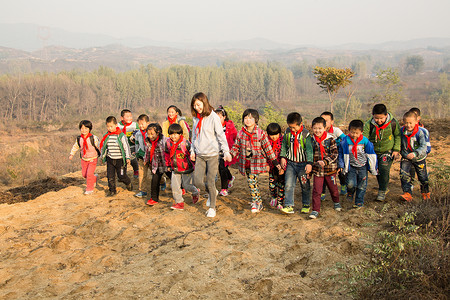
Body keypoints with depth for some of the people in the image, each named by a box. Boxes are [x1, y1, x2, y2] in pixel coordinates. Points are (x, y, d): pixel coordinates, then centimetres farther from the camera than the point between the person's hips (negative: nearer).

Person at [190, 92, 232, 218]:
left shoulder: (213, 117, -9)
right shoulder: (196, 118, 9)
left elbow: (221, 135, -10)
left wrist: (226, 151, -15)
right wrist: (193, 151, 15)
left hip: (212, 154, -5)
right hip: (200, 155, 5)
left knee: (210, 182, -2)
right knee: (197, 181, 0)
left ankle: (212, 207, 16)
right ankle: (211, 193, 31)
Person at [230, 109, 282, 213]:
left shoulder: (261, 133, -7)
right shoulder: (240, 133, 3)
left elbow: (268, 149, -4)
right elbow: (236, 147, 13)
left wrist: (276, 164, -5)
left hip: (256, 162, -4)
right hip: (245, 163, 4)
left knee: (252, 181, -14)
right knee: (251, 183, 7)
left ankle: (255, 203, 0)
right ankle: (259, 202, 20)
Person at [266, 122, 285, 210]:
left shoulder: (282, 140, -11)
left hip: (281, 166, -2)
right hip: (271, 166, 2)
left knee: (281, 184, 2)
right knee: (272, 183, 7)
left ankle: (280, 202, 14)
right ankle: (273, 197, 34)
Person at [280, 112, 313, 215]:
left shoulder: (306, 134, -12)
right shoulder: (287, 132, 0)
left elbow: (309, 149, -15)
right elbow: (284, 145, 13)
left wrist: (309, 163, -22)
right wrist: (283, 157, 6)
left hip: (303, 164, -3)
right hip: (290, 163, 3)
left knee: (305, 186, 8)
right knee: (288, 185, -5)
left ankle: (306, 205, 25)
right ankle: (289, 206, -3)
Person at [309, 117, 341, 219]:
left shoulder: (330, 139, -9)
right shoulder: (312, 140, -1)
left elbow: (334, 154, -13)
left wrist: (325, 162, -24)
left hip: (330, 169, -1)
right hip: (317, 170, 1)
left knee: (333, 188, 17)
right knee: (316, 190, -1)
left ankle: (336, 202, 44)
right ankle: (315, 210, 7)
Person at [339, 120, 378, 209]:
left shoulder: (365, 141, -9)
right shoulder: (345, 141, -10)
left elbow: (371, 154, 2)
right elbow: (341, 154, 3)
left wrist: (374, 167, 7)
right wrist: (341, 166, 1)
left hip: (363, 166, 1)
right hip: (351, 166, -1)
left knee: (362, 186, 5)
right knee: (350, 184, -15)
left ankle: (359, 202, 20)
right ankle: (350, 192, 20)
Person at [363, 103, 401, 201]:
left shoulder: (393, 123, -13)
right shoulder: (369, 125, -13)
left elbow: (398, 136, 0)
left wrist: (396, 149, -3)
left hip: (388, 151, -3)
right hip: (374, 152, 3)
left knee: (384, 170, -15)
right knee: (377, 171, 12)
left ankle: (382, 191, -3)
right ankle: (385, 187, 36)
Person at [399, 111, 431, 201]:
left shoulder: (420, 132, -21)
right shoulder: (402, 131, -9)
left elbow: (423, 147, -27)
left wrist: (415, 154, -41)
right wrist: (402, 152, 3)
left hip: (419, 158, -2)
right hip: (406, 157, 2)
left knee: (422, 176, 12)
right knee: (404, 174, -16)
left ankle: (425, 192, 37)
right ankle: (407, 193, -13)